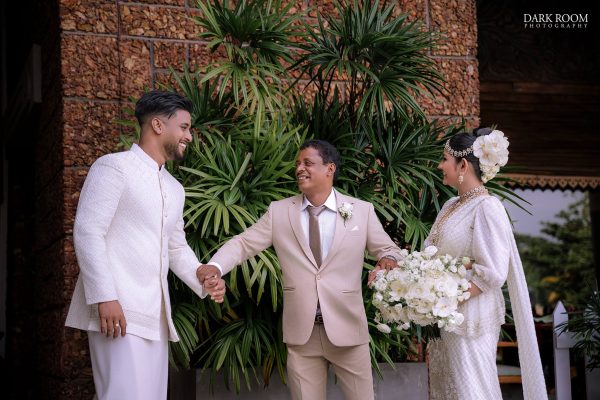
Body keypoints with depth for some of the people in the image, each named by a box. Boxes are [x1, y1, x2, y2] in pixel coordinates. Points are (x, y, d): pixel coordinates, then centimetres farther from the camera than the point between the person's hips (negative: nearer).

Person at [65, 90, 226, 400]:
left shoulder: (174, 189, 22)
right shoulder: (113, 168, -3)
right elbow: (87, 233, -11)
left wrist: (202, 276, 6)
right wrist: (104, 298, -19)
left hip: (154, 316, 8)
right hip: (117, 311, -8)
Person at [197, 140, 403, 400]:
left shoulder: (362, 211, 3)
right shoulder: (279, 211, 5)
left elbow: (387, 249, 9)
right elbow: (243, 243, 3)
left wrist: (388, 259, -16)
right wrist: (212, 268, -15)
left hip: (347, 329, -1)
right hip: (301, 332, 1)